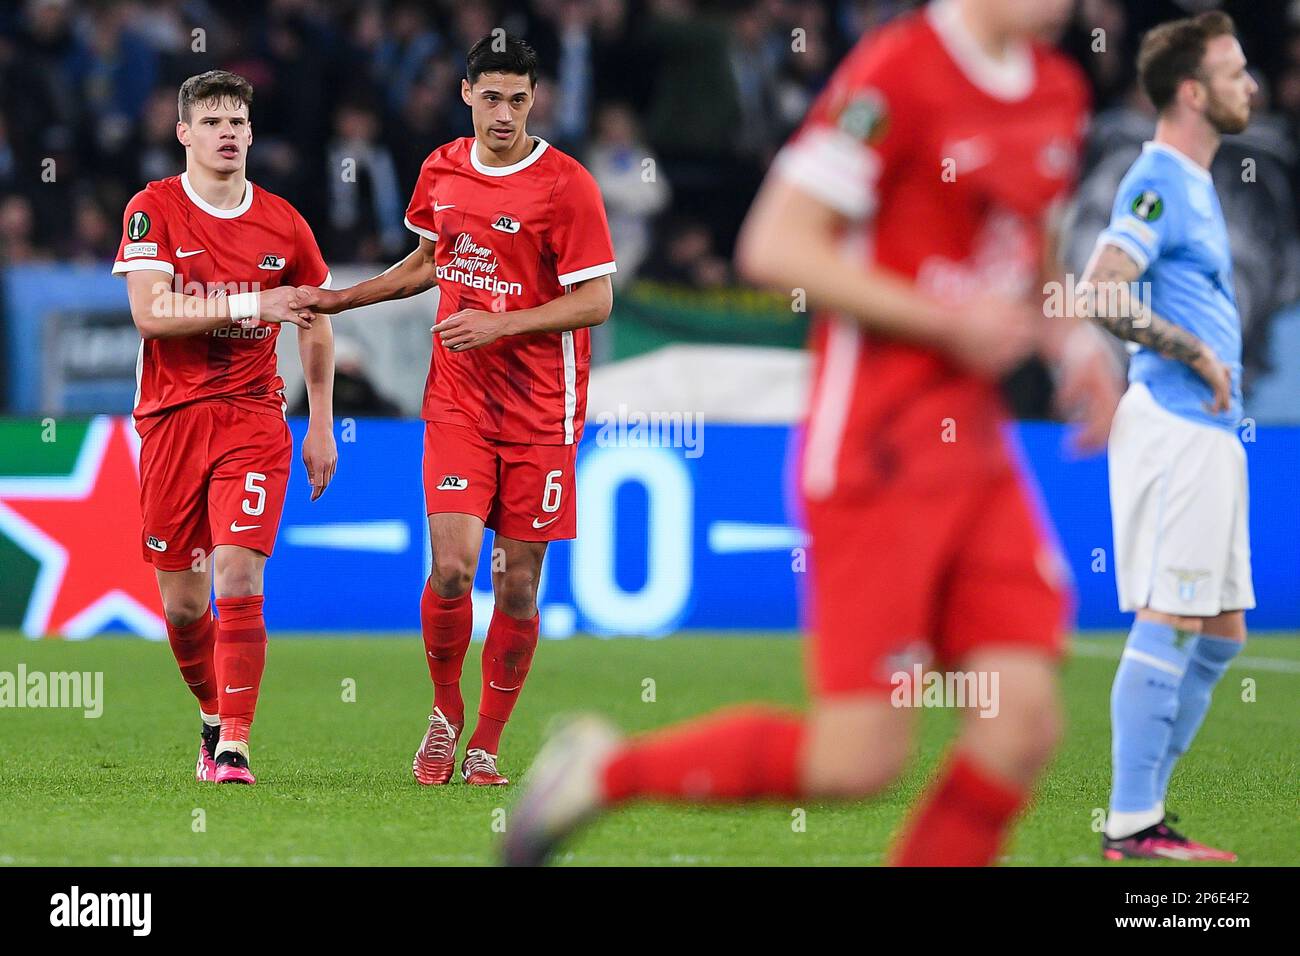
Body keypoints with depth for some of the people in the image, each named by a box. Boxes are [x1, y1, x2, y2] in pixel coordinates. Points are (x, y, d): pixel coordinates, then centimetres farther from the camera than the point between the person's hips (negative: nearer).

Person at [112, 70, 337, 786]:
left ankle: (233, 749, -15)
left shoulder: (282, 223, 5)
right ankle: (215, 720, 30)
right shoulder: (153, 210, -2)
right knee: (182, 603, 6)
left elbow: (315, 322, 17)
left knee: (238, 578, -16)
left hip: (254, 418, 0)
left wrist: (321, 424, 13)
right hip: (172, 420, 0)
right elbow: (150, 312, -15)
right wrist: (248, 304, -21)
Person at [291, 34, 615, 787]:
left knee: (518, 584, 1)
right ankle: (446, 710, 13)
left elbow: (596, 301, -11)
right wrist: (340, 300, 20)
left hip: (541, 408, -2)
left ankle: (487, 746, 15)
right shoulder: (442, 171, 6)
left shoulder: (567, 186, -9)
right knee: (451, 566, -12)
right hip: (458, 399, 2)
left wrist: (500, 323, -20)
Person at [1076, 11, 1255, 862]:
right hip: (1176, 430, -10)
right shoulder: (1158, 184, -12)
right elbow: (1098, 296, -24)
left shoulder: (1196, 184, 18)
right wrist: (1197, 354, -16)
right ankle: (1131, 825, -6)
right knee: (1168, 625, -9)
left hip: (1210, 433, 10)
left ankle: (1142, 806, 15)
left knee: (1221, 633, 11)